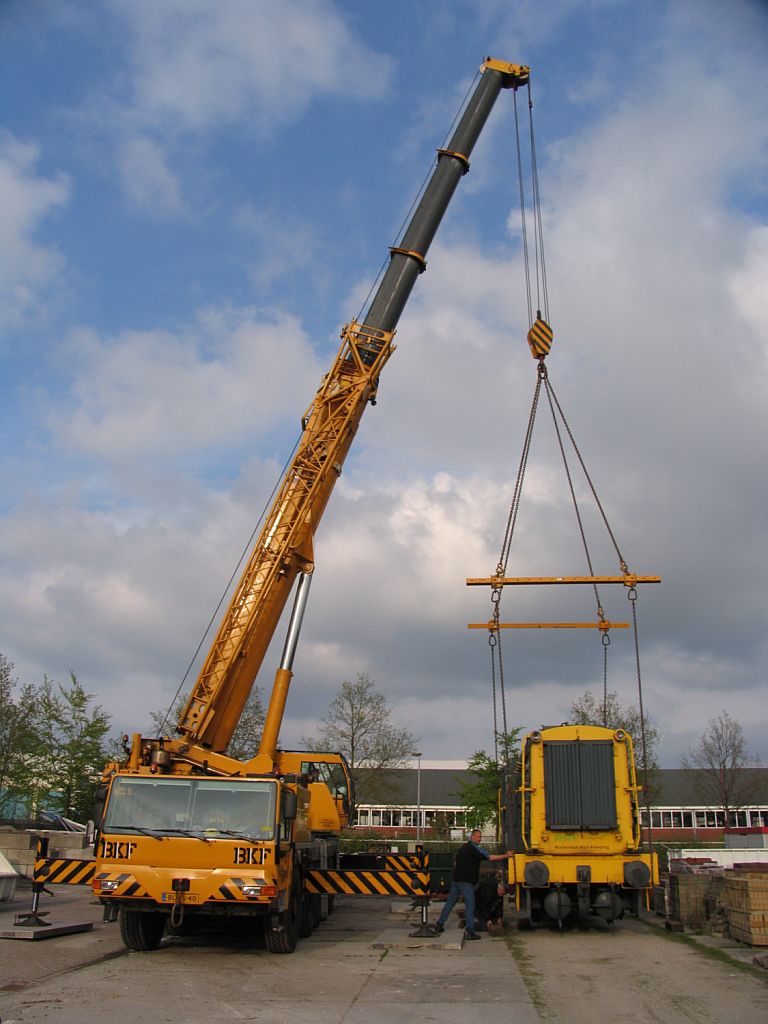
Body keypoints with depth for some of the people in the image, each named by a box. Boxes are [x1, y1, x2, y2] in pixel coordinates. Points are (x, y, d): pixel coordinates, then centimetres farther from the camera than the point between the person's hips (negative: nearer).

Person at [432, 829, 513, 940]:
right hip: (466, 881, -9)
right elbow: (490, 857, -16)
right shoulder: (474, 848, -10)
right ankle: (470, 930, -8)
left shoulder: (462, 848, 19)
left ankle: (439, 924, 18)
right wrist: (506, 856, -13)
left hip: (456, 879, 9)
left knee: (450, 902, 14)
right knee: (470, 905, -5)